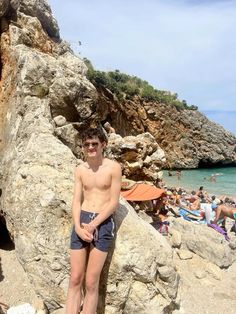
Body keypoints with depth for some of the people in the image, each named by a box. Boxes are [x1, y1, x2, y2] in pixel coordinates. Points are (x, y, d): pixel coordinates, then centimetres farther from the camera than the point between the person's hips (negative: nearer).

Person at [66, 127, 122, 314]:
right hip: (81, 221, 4)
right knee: (75, 280, 6)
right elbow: (76, 201, 6)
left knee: (91, 283, 0)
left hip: (103, 223, -4)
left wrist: (92, 225, -12)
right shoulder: (80, 170, 8)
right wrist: (78, 227, -9)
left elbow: (114, 202, -7)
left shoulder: (113, 167, -5)